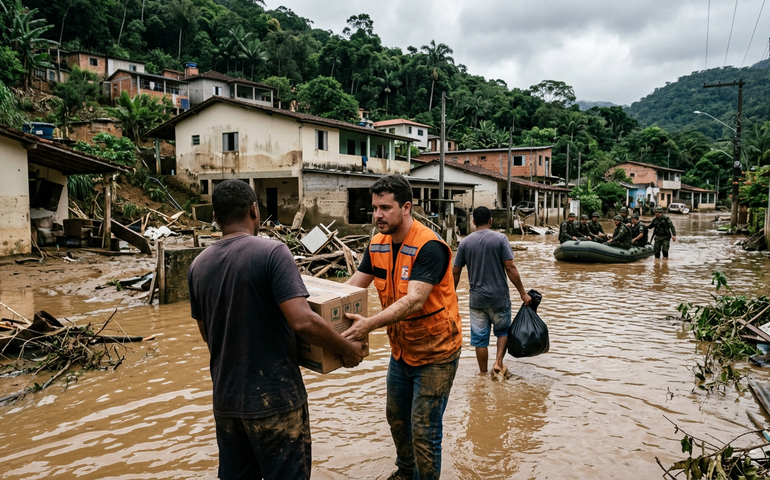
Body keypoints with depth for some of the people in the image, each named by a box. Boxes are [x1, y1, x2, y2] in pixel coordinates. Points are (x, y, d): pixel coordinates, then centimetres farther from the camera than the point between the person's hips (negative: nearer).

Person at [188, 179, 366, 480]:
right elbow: (303, 321, -25)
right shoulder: (272, 252, -16)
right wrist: (348, 349, -10)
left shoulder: (198, 266, 2)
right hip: (274, 398, -5)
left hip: (225, 399, 6)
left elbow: (207, 334, 13)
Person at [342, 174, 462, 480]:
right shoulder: (377, 245, -2)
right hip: (401, 350, 8)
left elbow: (415, 300, -36)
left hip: (435, 352, -8)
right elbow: (353, 286, -1)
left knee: (424, 430, 0)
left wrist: (369, 324, -48)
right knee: (397, 418, 23)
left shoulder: (429, 247, -26)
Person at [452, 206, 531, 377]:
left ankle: (483, 374, 18)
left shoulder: (465, 242, 0)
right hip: (499, 297, -1)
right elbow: (510, 268, -12)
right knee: (503, 330, 20)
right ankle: (498, 362, 5)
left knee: (480, 337, 10)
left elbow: (455, 271, 3)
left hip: (477, 299, 2)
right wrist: (523, 293, -5)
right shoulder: (500, 238, -7)